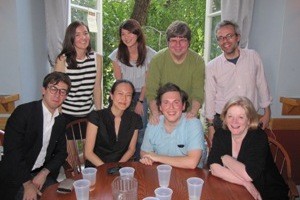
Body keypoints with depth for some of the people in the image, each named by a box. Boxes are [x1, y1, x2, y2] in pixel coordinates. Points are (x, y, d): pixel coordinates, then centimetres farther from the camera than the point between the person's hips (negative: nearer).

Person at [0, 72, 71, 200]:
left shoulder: (61, 120, 4)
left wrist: (44, 173, -9)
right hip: (16, 175, -4)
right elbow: (12, 151, -19)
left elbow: (61, 152, 7)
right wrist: (27, 184, -18)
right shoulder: (23, 112, -15)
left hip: (42, 174, 5)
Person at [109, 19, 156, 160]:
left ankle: (138, 162, 16)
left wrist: (140, 102, -7)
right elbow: (118, 81, -3)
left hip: (142, 95, 0)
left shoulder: (149, 54, -10)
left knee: (140, 131, 0)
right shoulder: (117, 54, -7)